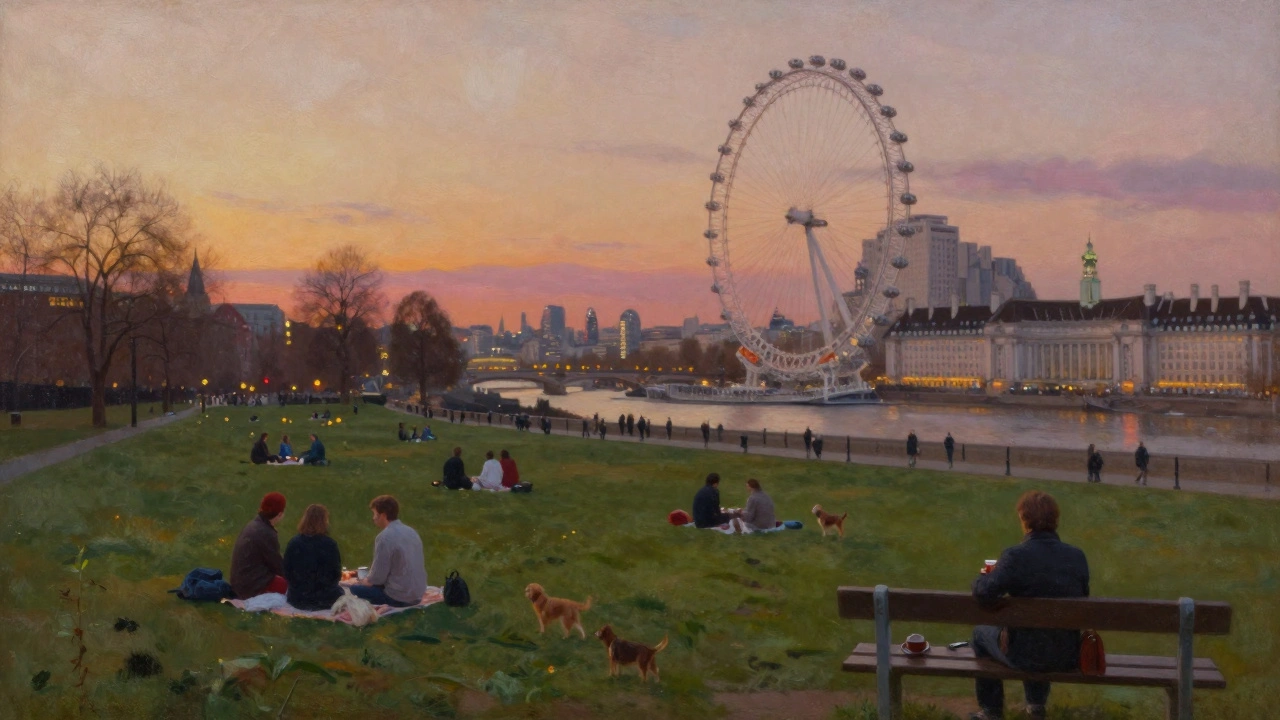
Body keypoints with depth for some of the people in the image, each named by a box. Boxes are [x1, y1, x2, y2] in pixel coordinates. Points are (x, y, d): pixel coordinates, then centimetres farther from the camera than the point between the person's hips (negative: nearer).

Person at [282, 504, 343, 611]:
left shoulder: (293, 543, -11)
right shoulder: (330, 545, -17)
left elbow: (287, 574, -4)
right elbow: (337, 575, -8)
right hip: (325, 600, -3)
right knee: (339, 592, 30)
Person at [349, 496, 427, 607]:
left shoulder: (385, 538, -17)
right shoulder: (412, 532, 8)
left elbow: (377, 578, -14)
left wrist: (362, 582, 6)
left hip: (399, 598, -8)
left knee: (355, 589, 7)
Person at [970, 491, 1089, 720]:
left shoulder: (1016, 556, -22)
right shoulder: (1077, 557, -7)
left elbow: (984, 595, -28)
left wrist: (984, 577, -5)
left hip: (1026, 654, -5)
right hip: (1068, 657, 5)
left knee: (982, 633, 28)